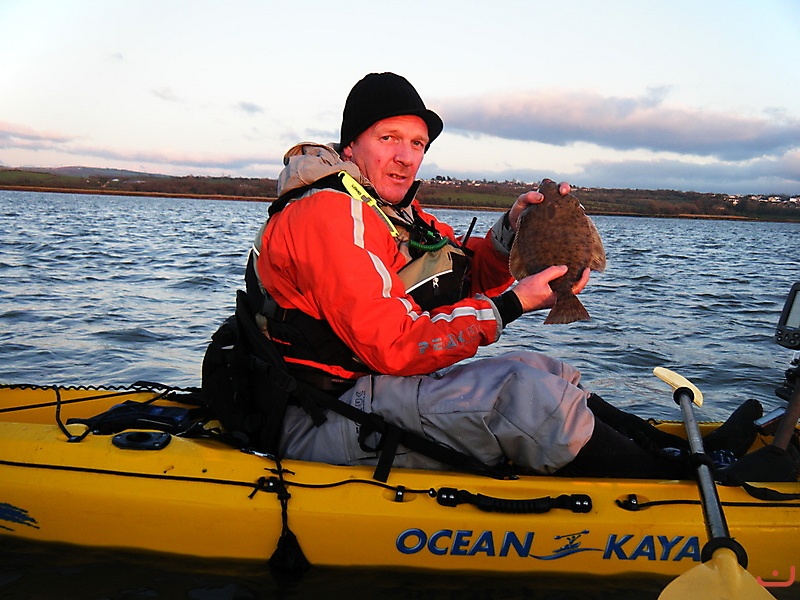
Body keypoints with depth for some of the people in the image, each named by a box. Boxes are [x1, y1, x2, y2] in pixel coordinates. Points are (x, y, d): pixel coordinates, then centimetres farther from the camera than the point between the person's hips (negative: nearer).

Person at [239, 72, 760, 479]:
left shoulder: (396, 211, 15)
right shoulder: (330, 212, -17)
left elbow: (469, 273, 10)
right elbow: (394, 347, -24)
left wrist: (513, 231, -9)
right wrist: (510, 307, -22)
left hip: (374, 390, 10)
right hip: (323, 421, -10)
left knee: (546, 373, 8)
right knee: (526, 391, -22)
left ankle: (682, 449, 10)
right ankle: (687, 482, -9)